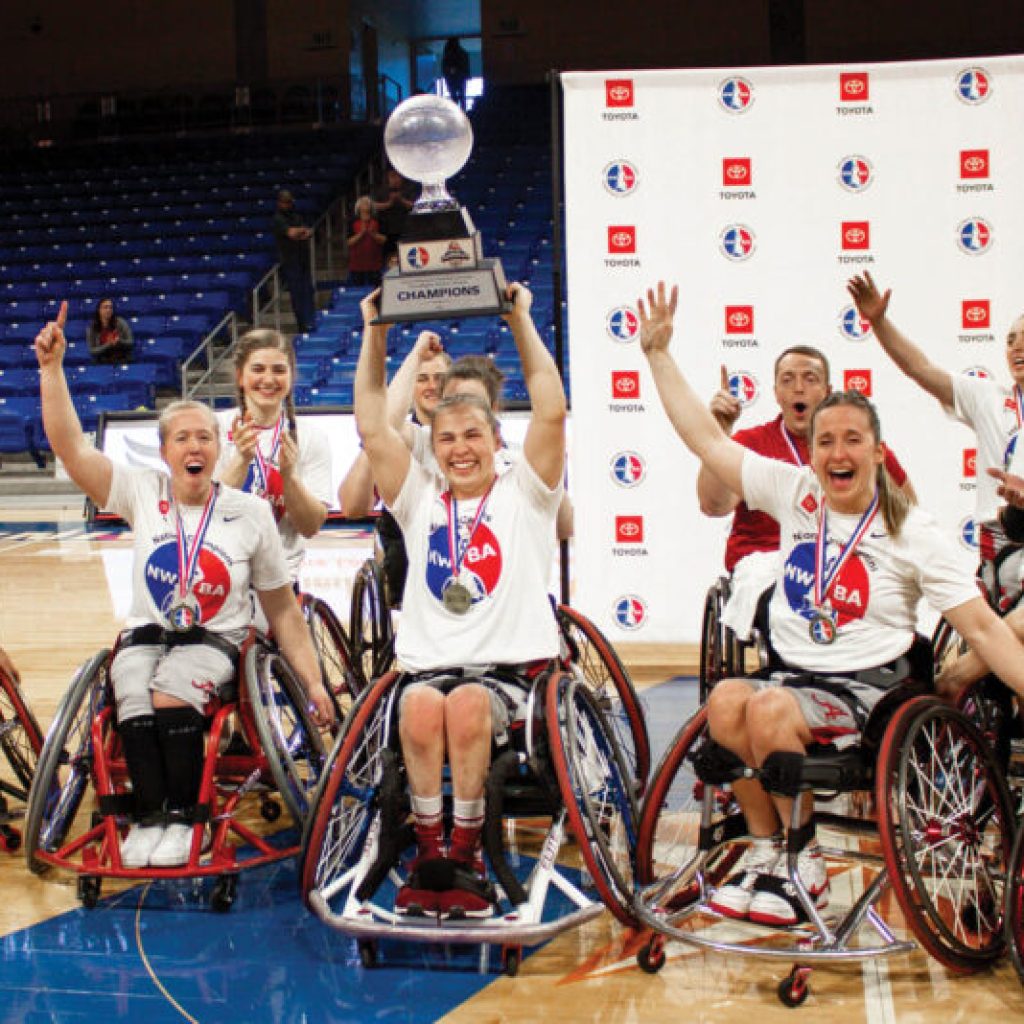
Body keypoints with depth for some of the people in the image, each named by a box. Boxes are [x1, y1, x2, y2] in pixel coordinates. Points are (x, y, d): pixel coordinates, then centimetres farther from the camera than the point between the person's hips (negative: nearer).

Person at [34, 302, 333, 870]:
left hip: (214, 640, -2)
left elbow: (282, 610, 4)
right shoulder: (143, 493, 3)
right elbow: (71, 447, -7)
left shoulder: (250, 513, 0)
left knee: (171, 688, -34)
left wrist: (312, 682, 1)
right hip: (146, 632, 2)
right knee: (133, 691, -32)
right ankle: (147, 817, -21)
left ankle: (181, 816, -18)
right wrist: (52, 367, -15)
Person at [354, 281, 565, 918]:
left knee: (468, 704, -35)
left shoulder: (523, 495, 13)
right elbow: (373, 429, 13)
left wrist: (520, 320, 0)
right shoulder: (421, 499, 21)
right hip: (429, 664, 2)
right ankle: (430, 852, -25)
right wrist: (375, 334, 7)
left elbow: (552, 412, 1)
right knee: (421, 705, -33)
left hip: (512, 666, -2)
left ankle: (465, 853, -23)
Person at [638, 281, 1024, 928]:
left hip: (869, 688, -4)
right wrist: (659, 353, 3)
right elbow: (707, 440, 5)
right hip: (793, 673, 4)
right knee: (726, 700, -29)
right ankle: (765, 846, -12)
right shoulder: (796, 493, 5)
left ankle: (804, 864, -14)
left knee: (770, 707, -32)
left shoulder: (913, 533, -5)